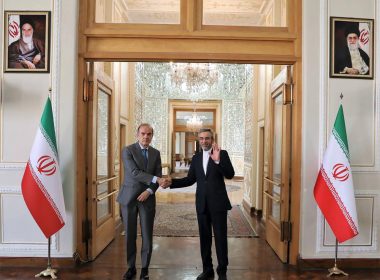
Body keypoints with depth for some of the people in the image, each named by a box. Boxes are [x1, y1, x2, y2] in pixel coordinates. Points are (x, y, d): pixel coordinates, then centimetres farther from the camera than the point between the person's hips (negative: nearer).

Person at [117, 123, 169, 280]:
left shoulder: (156, 153, 7)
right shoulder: (127, 150, -6)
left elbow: (158, 175, 4)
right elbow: (135, 172, -17)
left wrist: (149, 191, -12)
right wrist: (156, 179, -24)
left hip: (147, 198, 2)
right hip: (129, 198, -2)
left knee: (147, 235, 4)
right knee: (130, 235, 8)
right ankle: (131, 267, 23)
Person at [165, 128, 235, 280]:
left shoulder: (222, 154, -4)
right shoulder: (196, 157, 9)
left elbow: (230, 175, -16)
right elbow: (190, 179, 7)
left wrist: (218, 161, -30)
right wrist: (171, 182, -5)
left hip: (218, 203, -4)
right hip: (202, 204, 4)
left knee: (220, 237, 3)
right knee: (204, 238, 12)